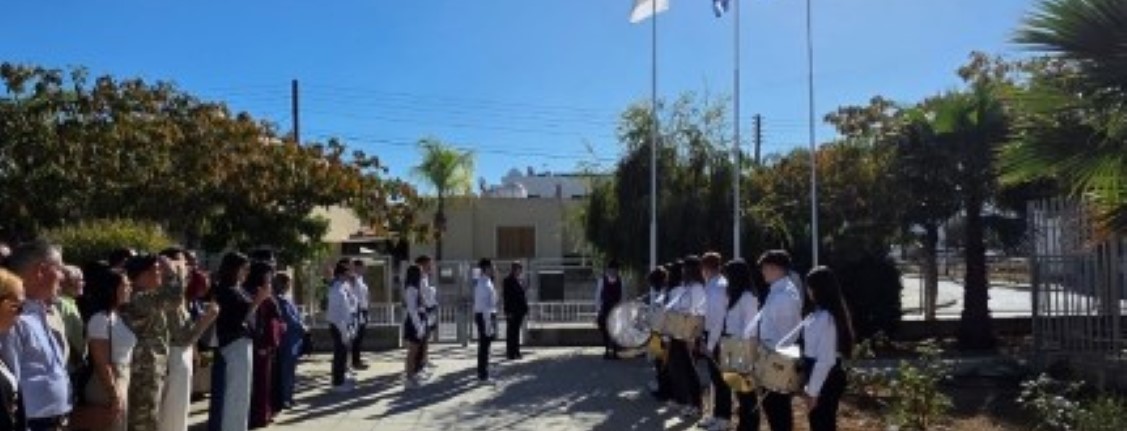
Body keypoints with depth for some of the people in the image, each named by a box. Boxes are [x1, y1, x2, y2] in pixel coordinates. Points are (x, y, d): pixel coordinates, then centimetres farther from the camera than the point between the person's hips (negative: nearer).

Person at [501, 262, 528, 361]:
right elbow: (506, 297, -14)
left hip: (520, 311, 8)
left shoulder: (521, 281, 14)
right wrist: (508, 311, -18)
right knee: (511, 332, -2)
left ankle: (516, 352, 19)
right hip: (512, 311, -8)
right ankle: (510, 353, 1)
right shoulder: (508, 281, -10)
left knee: (516, 331, 13)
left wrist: (525, 308, 11)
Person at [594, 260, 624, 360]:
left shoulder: (619, 281, 4)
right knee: (605, 330, 4)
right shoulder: (602, 280, -1)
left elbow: (621, 296, 6)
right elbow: (598, 295, 0)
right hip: (605, 309, -1)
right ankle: (607, 351, 13)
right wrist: (599, 308, -5)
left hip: (616, 309, 1)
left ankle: (614, 352, 6)